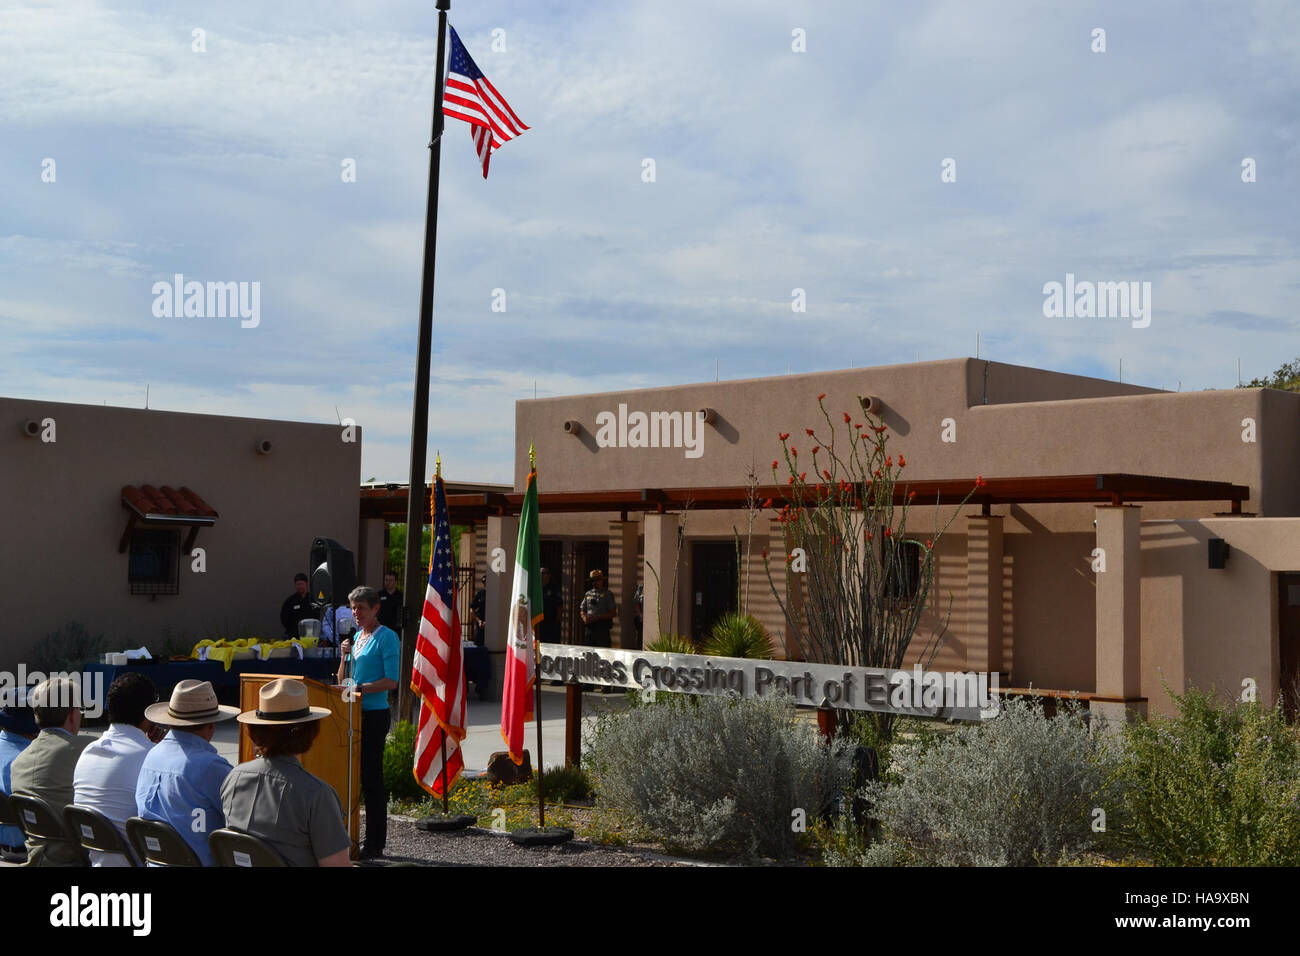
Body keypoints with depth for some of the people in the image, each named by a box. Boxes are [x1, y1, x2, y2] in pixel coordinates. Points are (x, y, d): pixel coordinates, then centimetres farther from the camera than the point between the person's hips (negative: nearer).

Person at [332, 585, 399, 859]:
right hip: (353, 713, 7)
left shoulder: (387, 637, -8)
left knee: (371, 778, -5)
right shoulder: (357, 636, 15)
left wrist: (358, 689, -23)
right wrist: (344, 656, 3)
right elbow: (342, 680, 20)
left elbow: (391, 681, -15)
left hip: (374, 715, -7)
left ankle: (375, 844, 1)